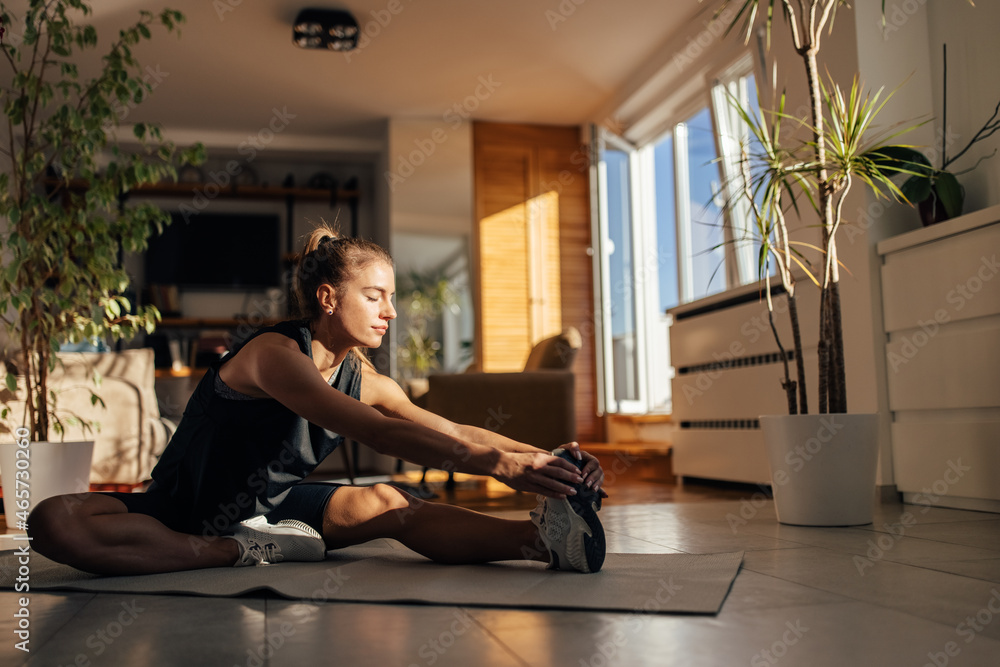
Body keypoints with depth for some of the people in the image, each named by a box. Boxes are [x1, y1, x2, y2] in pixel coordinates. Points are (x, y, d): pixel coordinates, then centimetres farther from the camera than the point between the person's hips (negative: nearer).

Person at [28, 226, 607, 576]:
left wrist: (537, 456, -26)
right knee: (55, 524, -34)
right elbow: (377, 433, -39)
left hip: (272, 507, 5)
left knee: (386, 503, -23)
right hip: (182, 512, -4)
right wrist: (494, 463, -46)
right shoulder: (275, 354, -26)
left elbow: (453, 432, -9)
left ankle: (541, 536, -40)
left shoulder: (362, 377, -3)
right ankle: (253, 553, -34)